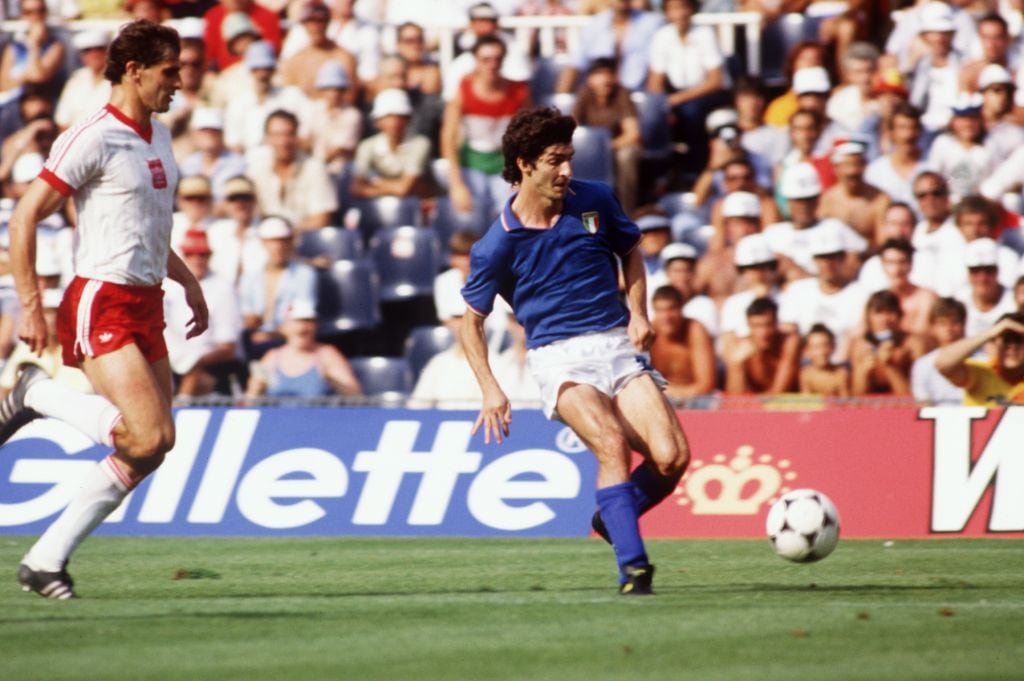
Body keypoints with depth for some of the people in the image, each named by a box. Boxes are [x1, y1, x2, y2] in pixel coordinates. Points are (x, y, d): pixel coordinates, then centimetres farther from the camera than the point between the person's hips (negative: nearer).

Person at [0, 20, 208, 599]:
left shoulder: (158, 137, 15)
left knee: (149, 450, 2)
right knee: (150, 437, -21)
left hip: (146, 306, 9)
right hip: (102, 306, -9)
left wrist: (188, 281, 26)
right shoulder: (94, 139, -12)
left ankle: (48, 559, 9)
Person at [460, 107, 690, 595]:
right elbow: (471, 320, 4)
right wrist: (490, 389, -7)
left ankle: (613, 517, 16)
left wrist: (638, 313, 5)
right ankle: (632, 567, -29)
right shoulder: (499, 243, -6)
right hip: (559, 356, -4)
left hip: (618, 345, 4)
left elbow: (630, 252, 21)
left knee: (671, 456, -13)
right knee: (611, 442, -30)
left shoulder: (594, 201, 2)